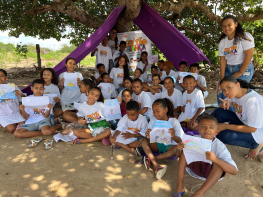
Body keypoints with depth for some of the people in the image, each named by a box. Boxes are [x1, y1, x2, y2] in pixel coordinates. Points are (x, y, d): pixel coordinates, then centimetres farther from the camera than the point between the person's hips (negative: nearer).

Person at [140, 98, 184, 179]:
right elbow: (150, 136, -7)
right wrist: (148, 136, -33)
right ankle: (156, 165, -38)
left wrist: (174, 137, -45)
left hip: (169, 146, -2)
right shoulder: (153, 120, -6)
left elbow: (180, 140, -20)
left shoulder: (174, 122, -14)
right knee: (144, 142, -24)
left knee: (178, 149, -33)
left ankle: (150, 159, -29)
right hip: (157, 145, 2)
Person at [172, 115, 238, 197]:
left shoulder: (220, 147, -23)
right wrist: (180, 148, -29)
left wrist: (215, 159, -49)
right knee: (184, 151, -19)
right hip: (195, 167, 3)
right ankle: (179, 186, -20)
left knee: (219, 163, -32)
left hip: (211, 172, -3)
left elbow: (234, 171, -32)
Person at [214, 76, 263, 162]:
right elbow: (221, 106, 5)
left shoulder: (252, 100, -32)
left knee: (225, 136, -27)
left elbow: (252, 128, -28)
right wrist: (224, 104, -21)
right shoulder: (234, 93, -10)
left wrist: (226, 126, -25)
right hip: (243, 121, 7)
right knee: (219, 112, -11)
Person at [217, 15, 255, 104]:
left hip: (244, 68, -5)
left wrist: (240, 72, -15)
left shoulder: (244, 36, -10)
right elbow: (222, 59, 0)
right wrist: (222, 77, -6)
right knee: (220, 91, -2)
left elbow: (249, 55, -16)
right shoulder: (222, 41, 5)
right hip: (228, 69, 5)